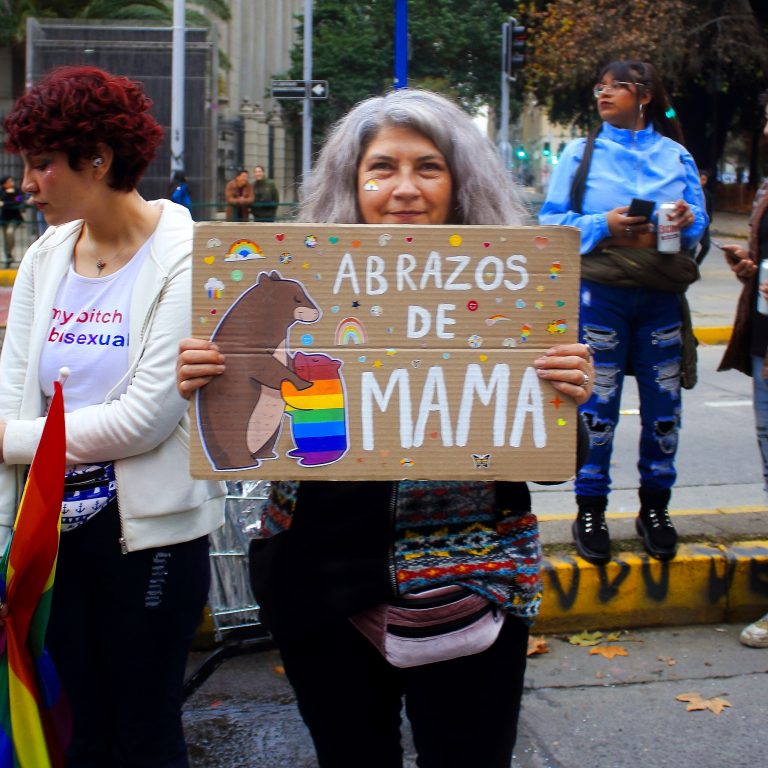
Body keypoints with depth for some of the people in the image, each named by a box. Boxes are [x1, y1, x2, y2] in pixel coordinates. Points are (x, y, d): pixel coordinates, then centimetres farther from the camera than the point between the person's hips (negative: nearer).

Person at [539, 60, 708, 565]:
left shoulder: (676, 157, 10)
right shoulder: (581, 153, 6)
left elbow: (700, 224, 12)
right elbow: (552, 221, 0)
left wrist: (688, 223, -11)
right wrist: (604, 225, -15)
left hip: (662, 296, 2)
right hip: (601, 292, -2)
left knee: (663, 406, 5)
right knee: (597, 403, 0)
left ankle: (655, 508, 20)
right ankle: (591, 512, 11)